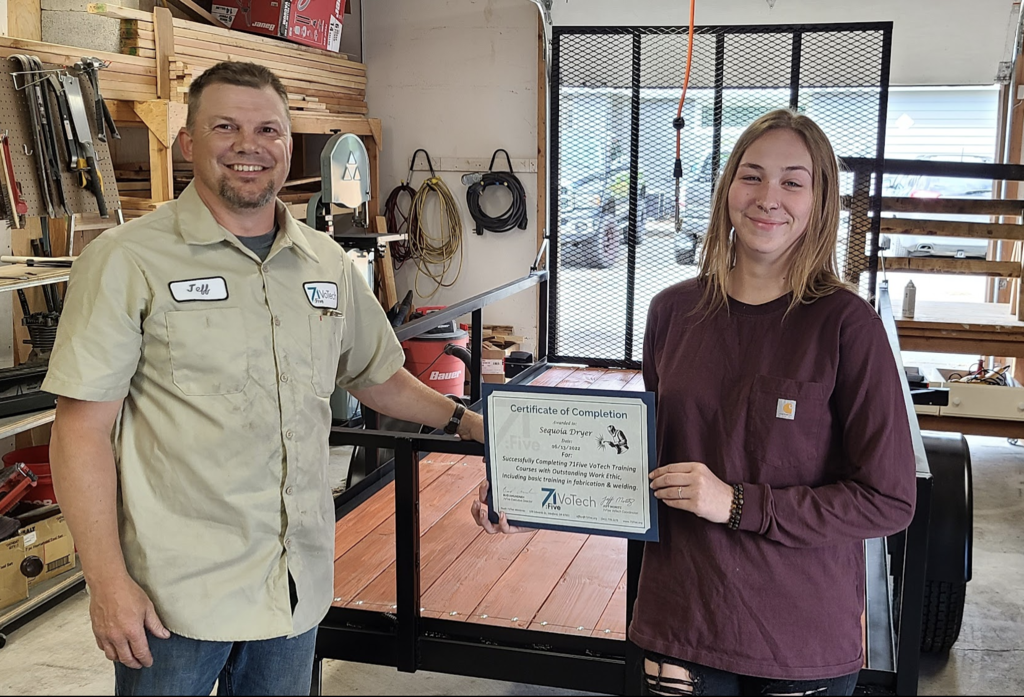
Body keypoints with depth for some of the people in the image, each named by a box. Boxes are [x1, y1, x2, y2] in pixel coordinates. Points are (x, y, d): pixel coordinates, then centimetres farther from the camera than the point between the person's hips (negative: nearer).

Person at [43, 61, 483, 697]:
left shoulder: (328, 263, 7)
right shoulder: (128, 261, -8)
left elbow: (378, 377, 22)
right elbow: (83, 429, -10)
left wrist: (464, 421, 15)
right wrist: (108, 582, -14)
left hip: (299, 582, 5)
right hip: (177, 592, -4)